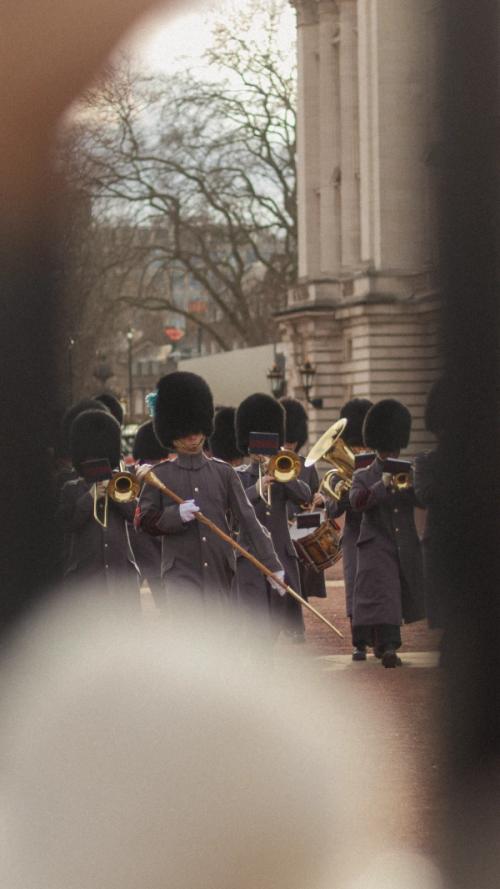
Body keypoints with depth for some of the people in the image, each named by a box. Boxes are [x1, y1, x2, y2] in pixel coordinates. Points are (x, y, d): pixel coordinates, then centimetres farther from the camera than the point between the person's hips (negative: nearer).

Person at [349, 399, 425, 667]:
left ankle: (383, 642, 32)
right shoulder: (363, 476, 2)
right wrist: (382, 485, -27)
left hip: (406, 546, 4)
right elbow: (356, 501, -16)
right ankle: (389, 646, -25)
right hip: (376, 545, -4)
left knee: (402, 595, 13)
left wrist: (407, 484, -19)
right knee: (382, 594, -17)